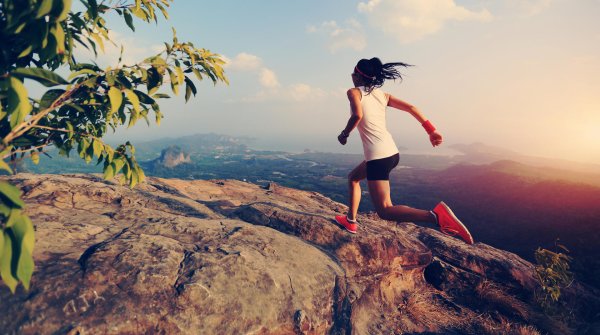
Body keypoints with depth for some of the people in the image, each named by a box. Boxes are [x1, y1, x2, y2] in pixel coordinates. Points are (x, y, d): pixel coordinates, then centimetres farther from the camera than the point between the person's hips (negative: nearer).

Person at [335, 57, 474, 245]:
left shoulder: (354, 92, 0)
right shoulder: (382, 95, 16)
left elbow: (357, 115, -20)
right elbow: (410, 108, 9)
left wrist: (344, 134, -4)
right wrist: (431, 130, 11)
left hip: (378, 157, -8)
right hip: (392, 153, 8)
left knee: (385, 211, -8)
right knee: (353, 177, 29)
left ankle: (436, 215, -26)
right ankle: (350, 221, 33)